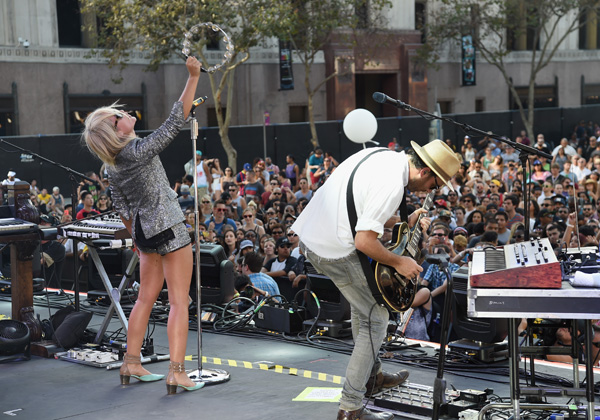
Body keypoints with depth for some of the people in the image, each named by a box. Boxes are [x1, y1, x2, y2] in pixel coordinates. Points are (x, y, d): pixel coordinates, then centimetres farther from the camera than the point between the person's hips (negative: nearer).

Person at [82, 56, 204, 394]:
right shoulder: (140, 151, -18)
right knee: (179, 301, -6)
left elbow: (123, 208, 13)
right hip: (170, 228, -8)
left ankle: (132, 364, 21)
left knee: (146, 298, 17)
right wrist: (193, 77, -18)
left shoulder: (114, 166, 4)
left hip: (146, 232, 8)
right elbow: (176, 120, -20)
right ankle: (177, 373, -9)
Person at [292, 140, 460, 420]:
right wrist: (398, 263, -12)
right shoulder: (392, 185, -23)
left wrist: (405, 223, 12)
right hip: (334, 252, -10)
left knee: (364, 302, 27)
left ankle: (372, 375, 41)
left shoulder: (381, 155, 6)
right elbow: (365, 241, -26)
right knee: (376, 319, 1)